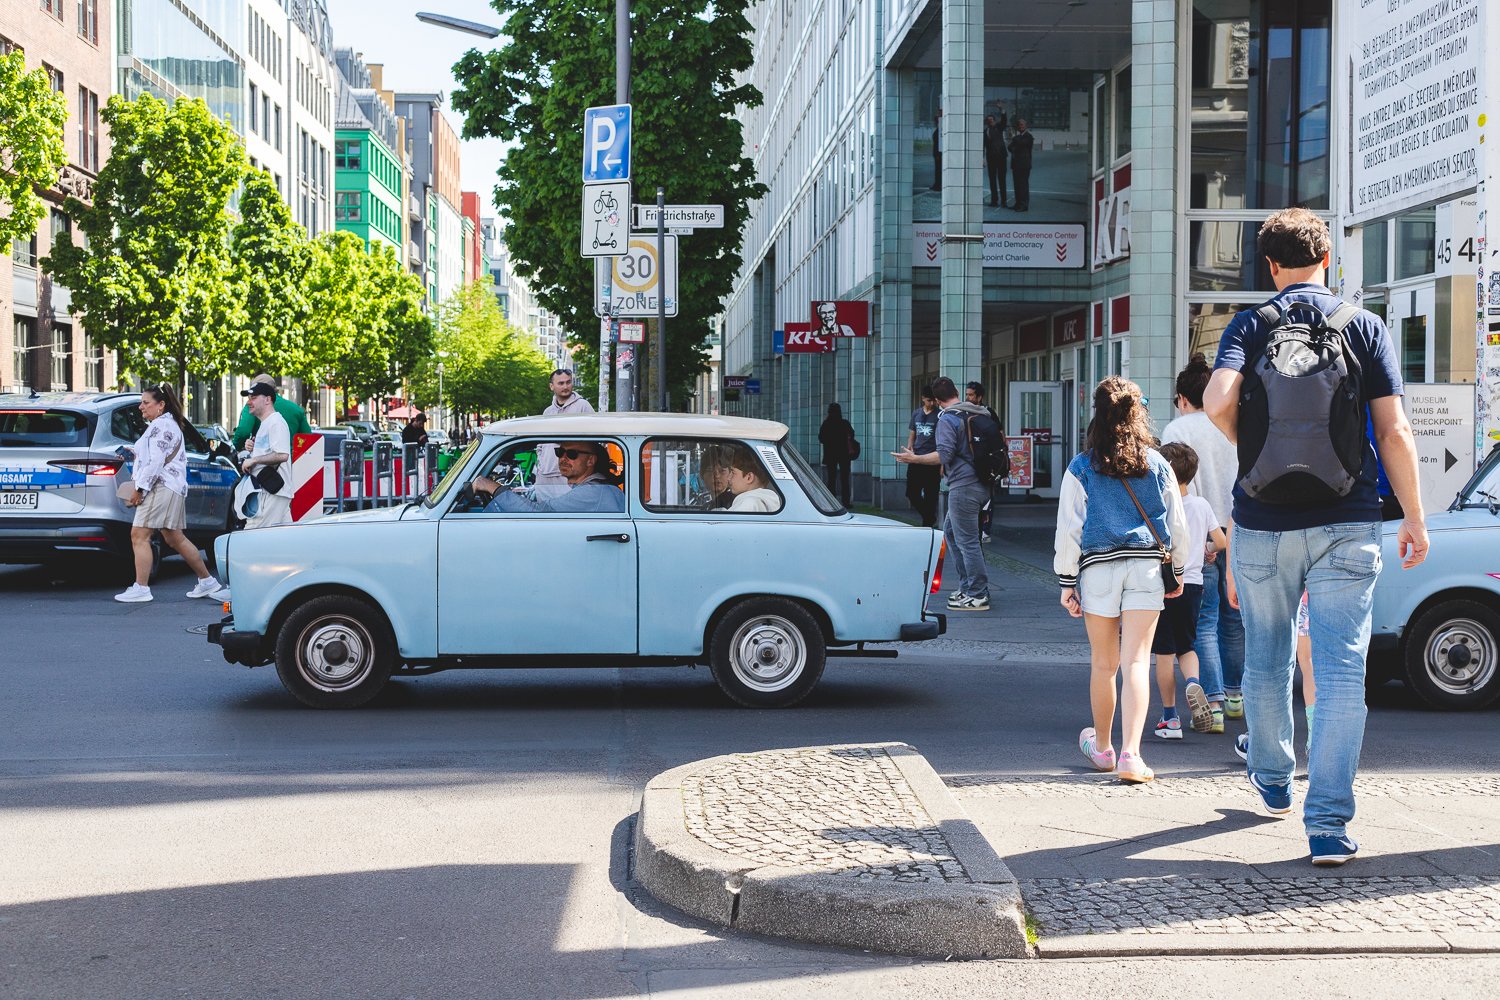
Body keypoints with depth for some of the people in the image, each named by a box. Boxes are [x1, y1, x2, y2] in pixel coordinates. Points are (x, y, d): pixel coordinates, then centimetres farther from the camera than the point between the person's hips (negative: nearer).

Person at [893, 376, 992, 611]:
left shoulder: (947, 419, -12)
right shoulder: (978, 414, 13)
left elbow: (944, 455, -20)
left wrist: (914, 459, -10)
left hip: (963, 486, -9)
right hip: (981, 483, 9)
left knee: (966, 540, -5)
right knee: (950, 530, 20)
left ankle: (978, 596, -3)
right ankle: (967, 585, 22)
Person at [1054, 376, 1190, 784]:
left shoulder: (1081, 468, -2)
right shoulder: (1157, 465, 4)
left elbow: (1069, 529, -3)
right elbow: (1178, 525, 10)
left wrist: (1066, 581, 3)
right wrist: (1178, 571, 22)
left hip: (1098, 567, -1)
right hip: (1147, 567, 1)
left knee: (1103, 664, 12)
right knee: (1136, 662, -3)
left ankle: (1102, 747, 29)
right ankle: (1130, 754, -13)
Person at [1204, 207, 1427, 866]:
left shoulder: (1249, 327, 2)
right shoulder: (1365, 325, 3)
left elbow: (1218, 402, -17)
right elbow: (1394, 430, -2)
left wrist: (1250, 449, 3)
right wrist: (1414, 517, 6)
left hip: (1264, 521, 1)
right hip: (1347, 524, -1)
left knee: (1265, 660, 18)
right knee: (1342, 668, -2)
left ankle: (1272, 780, 36)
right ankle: (1328, 823, -8)